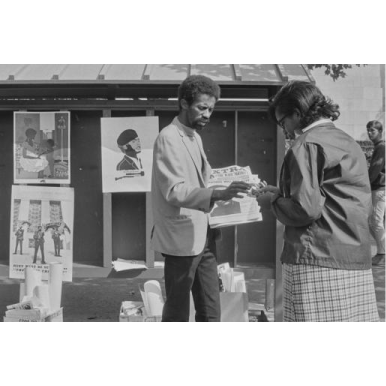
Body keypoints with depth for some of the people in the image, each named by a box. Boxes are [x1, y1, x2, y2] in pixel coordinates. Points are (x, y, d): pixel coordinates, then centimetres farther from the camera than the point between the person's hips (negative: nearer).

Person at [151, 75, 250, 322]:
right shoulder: (169, 138, -12)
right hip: (182, 239, -8)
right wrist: (219, 195, -34)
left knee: (211, 313, 11)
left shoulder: (195, 137, 15)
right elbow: (174, 192, -23)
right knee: (177, 314, 1)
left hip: (203, 237, 8)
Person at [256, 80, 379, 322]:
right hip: (358, 260, 8)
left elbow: (305, 208, -16)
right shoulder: (350, 143, 17)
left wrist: (273, 202, 4)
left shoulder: (307, 145, -7)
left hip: (318, 262, -8)